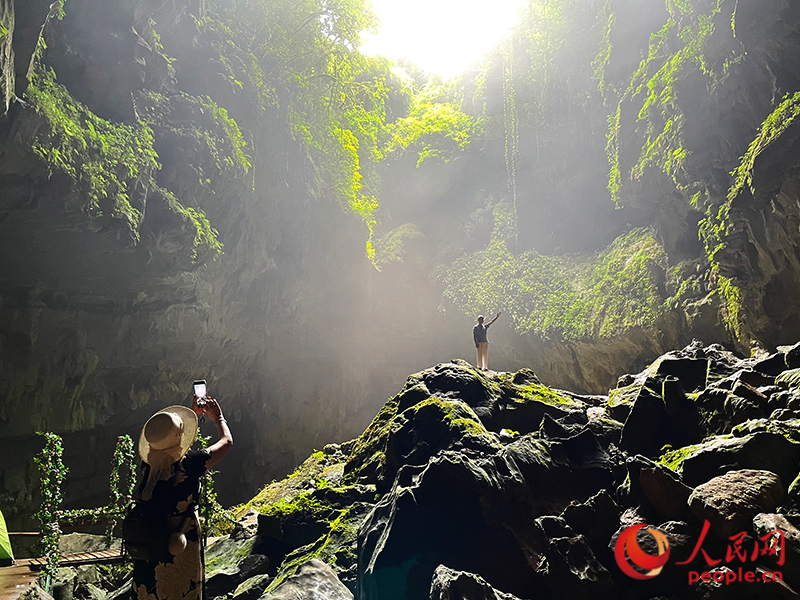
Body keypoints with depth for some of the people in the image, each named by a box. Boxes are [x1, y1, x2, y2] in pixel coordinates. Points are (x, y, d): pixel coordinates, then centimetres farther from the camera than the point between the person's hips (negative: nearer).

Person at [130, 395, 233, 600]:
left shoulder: (147, 463, -11)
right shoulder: (188, 466, -26)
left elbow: (166, 440, 14)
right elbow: (226, 441, -10)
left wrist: (194, 413, 22)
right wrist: (218, 418, 9)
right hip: (179, 553, -5)